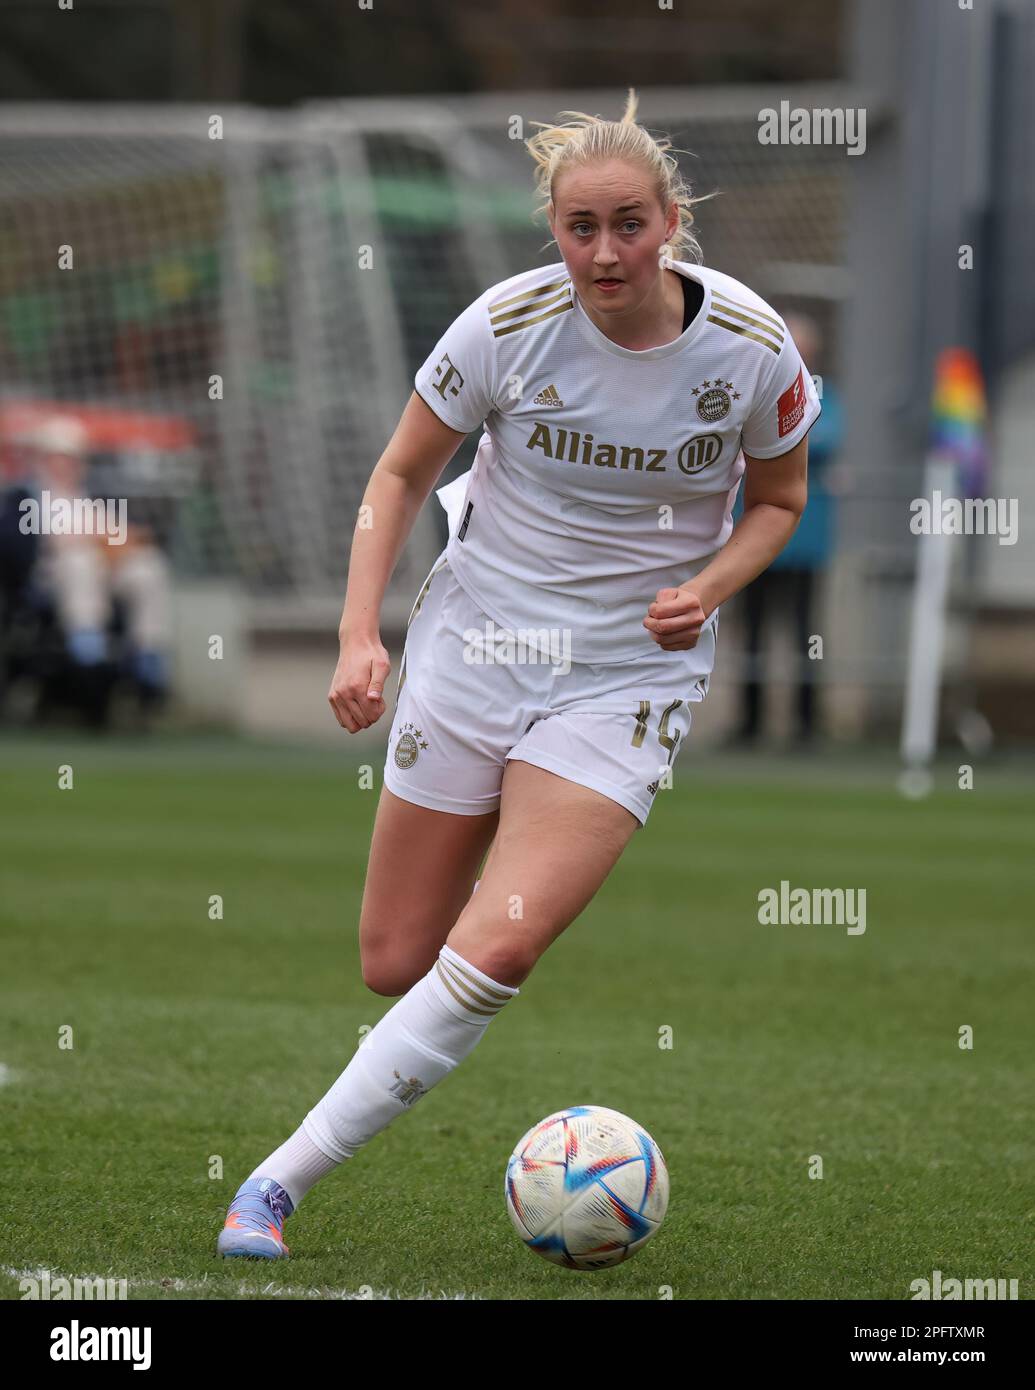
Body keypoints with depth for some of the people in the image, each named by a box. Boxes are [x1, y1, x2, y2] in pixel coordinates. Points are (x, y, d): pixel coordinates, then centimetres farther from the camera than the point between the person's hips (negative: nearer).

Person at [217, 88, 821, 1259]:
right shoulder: (509, 325, -12)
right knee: (395, 965, 3)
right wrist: (358, 633, -10)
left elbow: (778, 500, 8)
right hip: (475, 639, 1)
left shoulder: (752, 349, -11)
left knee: (495, 953, -19)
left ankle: (285, 1175, -10)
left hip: (630, 672, -1)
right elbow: (402, 471, 1)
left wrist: (709, 586, -12)